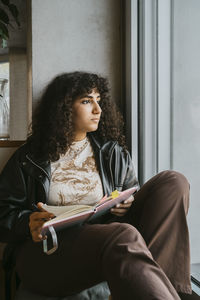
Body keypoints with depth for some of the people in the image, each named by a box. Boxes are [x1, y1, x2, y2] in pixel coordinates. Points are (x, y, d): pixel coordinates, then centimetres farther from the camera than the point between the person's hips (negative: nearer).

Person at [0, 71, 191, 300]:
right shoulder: (29, 158, 8)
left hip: (103, 242, 5)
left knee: (173, 181, -14)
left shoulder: (114, 153, 17)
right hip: (46, 250, -4)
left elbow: (131, 197, 24)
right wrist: (28, 224, -16)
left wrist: (127, 207, -1)